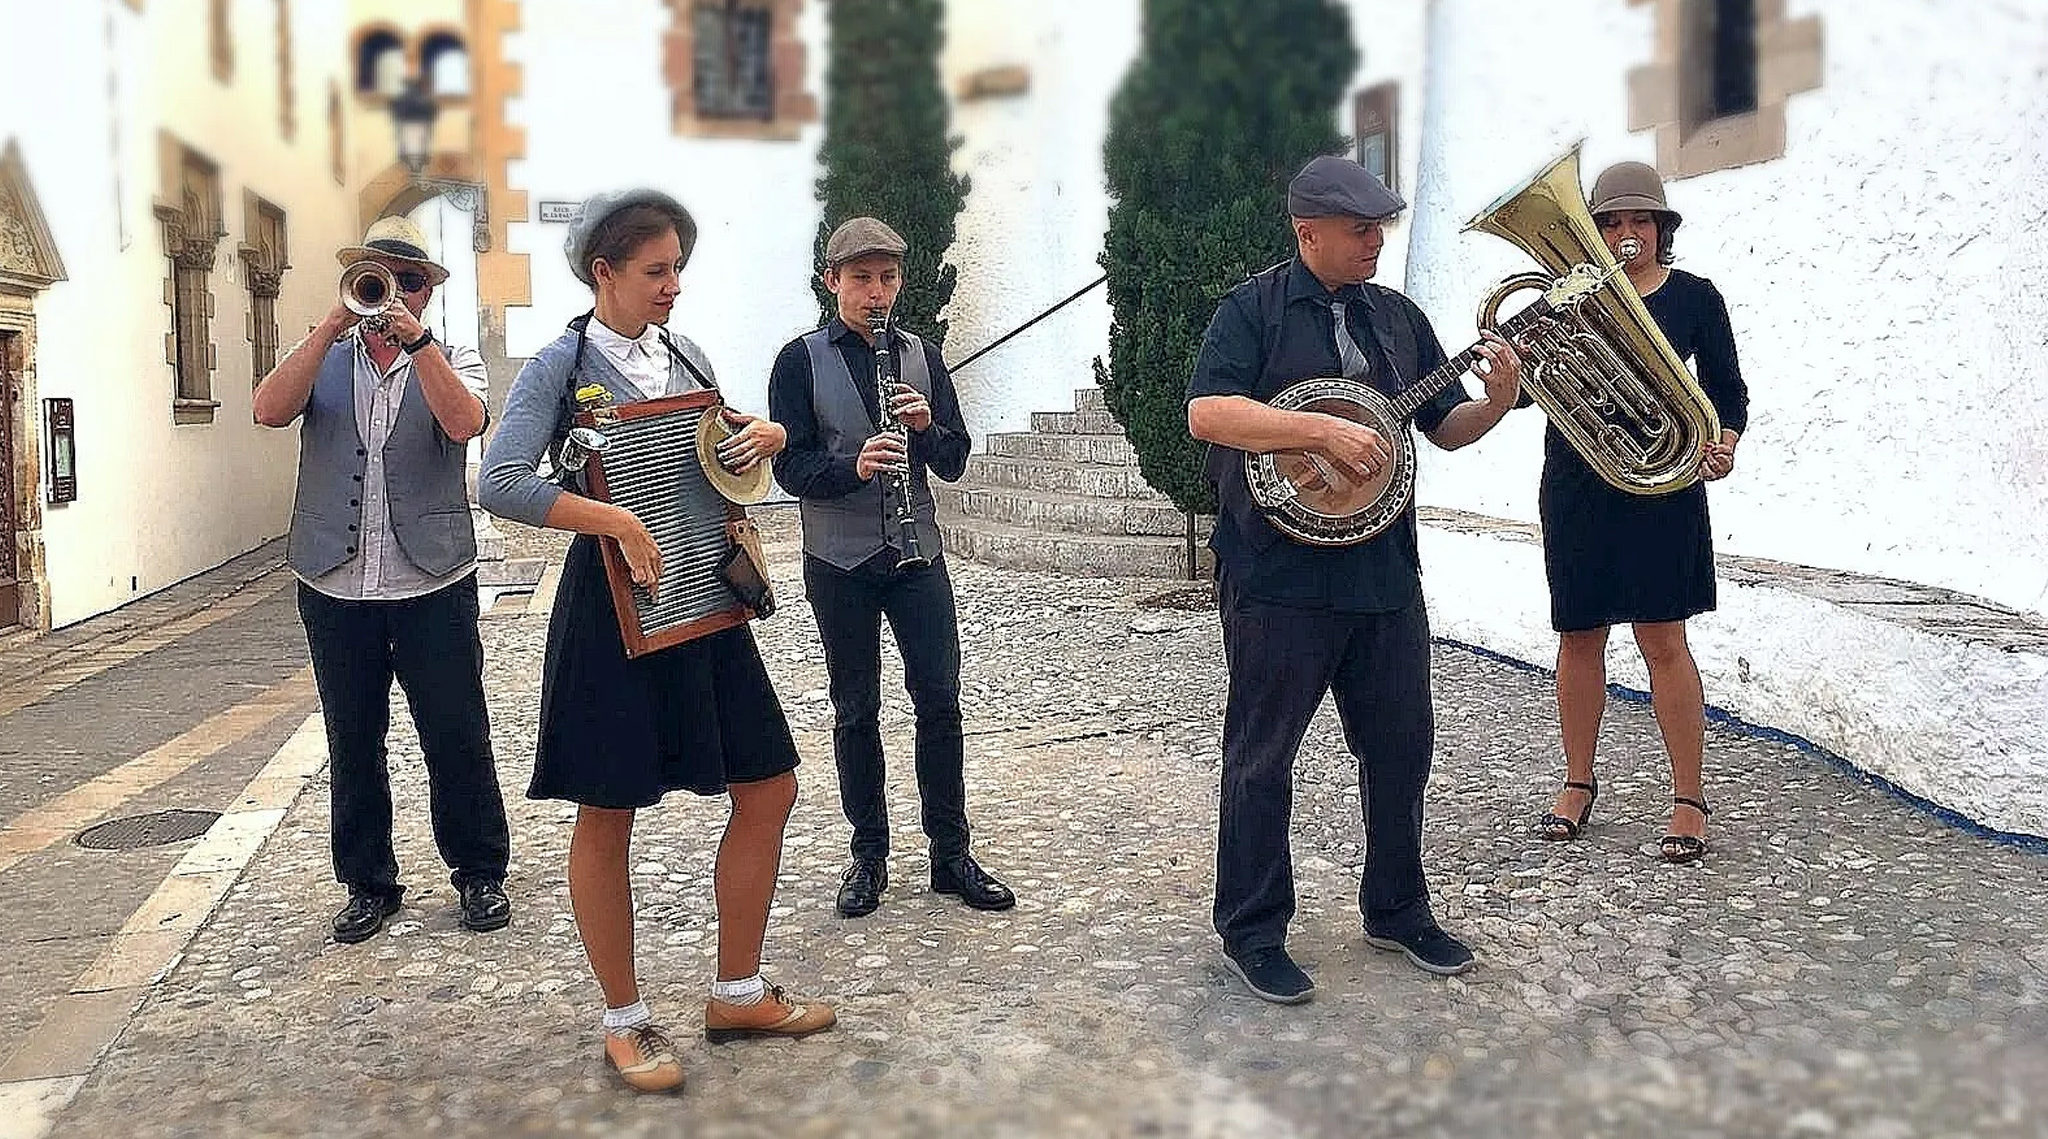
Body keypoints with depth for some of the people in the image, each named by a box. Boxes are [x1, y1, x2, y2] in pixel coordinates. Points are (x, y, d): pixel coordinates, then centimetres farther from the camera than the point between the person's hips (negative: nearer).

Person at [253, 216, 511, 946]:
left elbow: (463, 422, -16)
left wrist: (414, 338, -22)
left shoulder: (451, 360, 6)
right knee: (352, 746, 10)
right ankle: (369, 885, 23)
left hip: (433, 585, -2)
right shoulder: (323, 358, 10)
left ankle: (479, 874, 18)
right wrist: (333, 326, -16)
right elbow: (270, 411, -10)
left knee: (458, 740, 2)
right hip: (336, 587, 2)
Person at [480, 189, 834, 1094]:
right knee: (607, 814, 4)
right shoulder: (559, 368, -8)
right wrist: (616, 520, -27)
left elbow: (727, 447, 23)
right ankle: (625, 1019, 20)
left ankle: (737, 994, 23)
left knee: (768, 786, 8)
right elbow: (500, 484, -19)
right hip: (612, 607, -6)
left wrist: (763, 435, 0)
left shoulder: (686, 358, 9)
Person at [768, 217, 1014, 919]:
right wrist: (853, 465, -27)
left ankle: (951, 853, 12)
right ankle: (869, 854, 20)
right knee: (856, 710, 7)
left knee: (939, 698, 1)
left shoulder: (921, 355, 7)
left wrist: (927, 426, -16)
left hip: (916, 552, 2)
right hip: (840, 562, -2)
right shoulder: (802, 360, -3)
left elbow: (954, 461, 5)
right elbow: (791, 467, -9)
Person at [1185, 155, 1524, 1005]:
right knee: (1262, 758, 4)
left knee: (1401, 747, 14)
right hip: (1279, 576, -6)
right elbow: (1206, 414, -19)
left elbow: (1445, 427, 16)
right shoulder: (1254, 310, -6)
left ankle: (1396, 910, 32)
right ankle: (1252, 934, 17)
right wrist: (1324, 430, -24)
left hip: (1384, 575, 6)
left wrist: (1497, 401, -4)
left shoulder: (1397, 317, 13)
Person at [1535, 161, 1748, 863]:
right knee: (1579, 637, 9)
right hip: (1575, 483, 3)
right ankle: (1578, 784, 23)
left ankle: (1689, 800, 4)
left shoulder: (1694, 297, 4)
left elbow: (1727, 389, 7)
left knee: (1662, 641, -5)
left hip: (1659, 485, -2)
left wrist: (1724, 443, -13)